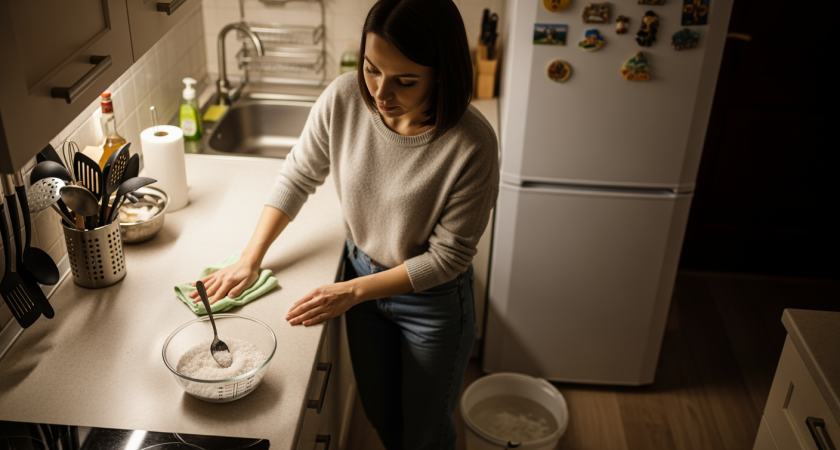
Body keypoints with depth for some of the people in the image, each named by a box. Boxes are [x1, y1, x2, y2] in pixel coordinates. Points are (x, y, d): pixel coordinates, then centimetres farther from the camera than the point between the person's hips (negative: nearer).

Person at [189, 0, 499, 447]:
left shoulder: (470, 145, -33)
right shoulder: (343, 98, -21)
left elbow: (448, 256, -22)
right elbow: (298, 177, -4)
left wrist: (351, 292, -20)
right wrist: (249, 260, -6)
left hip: (431, 300, -4)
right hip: (361, 273, 4)